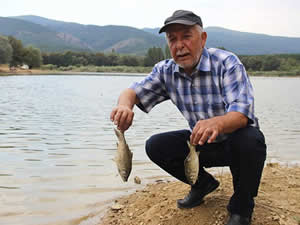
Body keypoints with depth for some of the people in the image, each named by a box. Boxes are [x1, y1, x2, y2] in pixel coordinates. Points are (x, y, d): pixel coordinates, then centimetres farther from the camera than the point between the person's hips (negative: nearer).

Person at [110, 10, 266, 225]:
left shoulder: (227, 63, -22)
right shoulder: (166, 70, -6)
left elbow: (241, 114, -32)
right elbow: (134, 91, -9)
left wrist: (216, 123, -56)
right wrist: (124, 106, -36)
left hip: (235, 141, -4)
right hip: (201, 143, 5)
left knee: (250, 140, -36)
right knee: (155, 146, -11)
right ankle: (203, 183, 14)